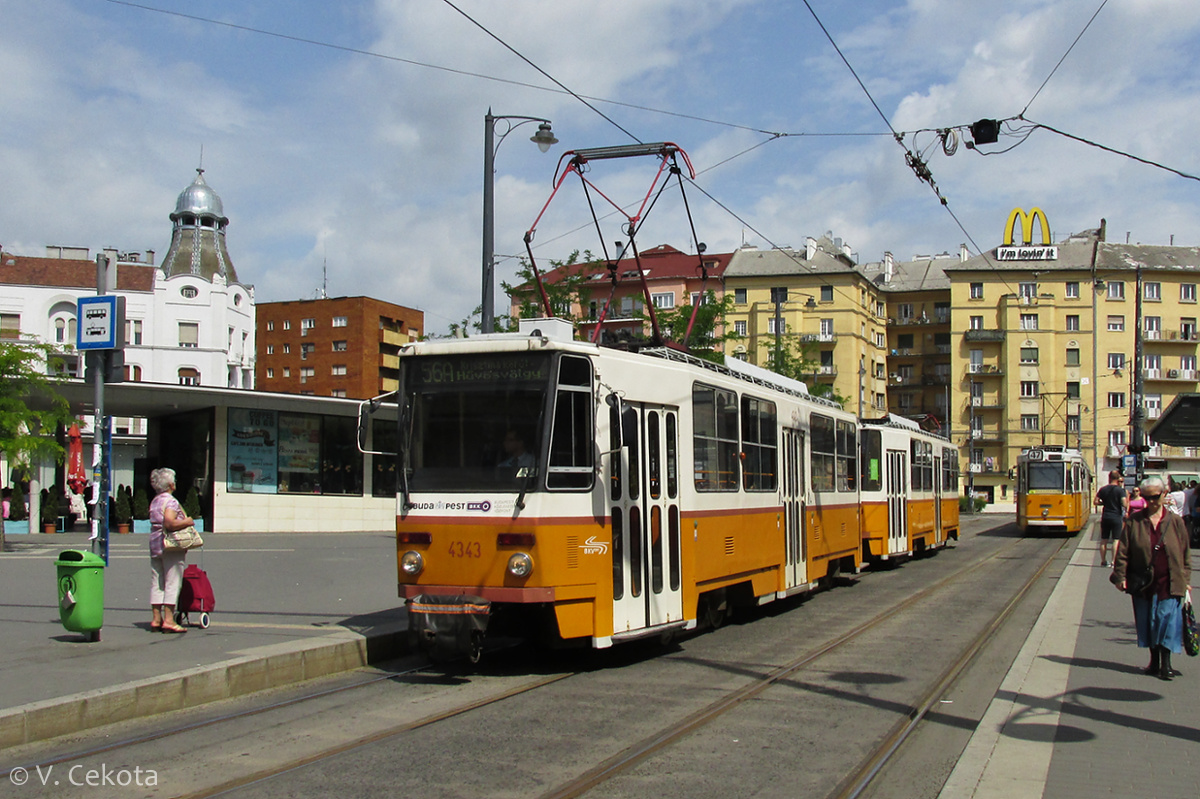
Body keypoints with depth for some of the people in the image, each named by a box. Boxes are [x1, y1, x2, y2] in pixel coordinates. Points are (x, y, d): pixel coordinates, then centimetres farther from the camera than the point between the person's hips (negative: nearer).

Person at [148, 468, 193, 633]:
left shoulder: (154, 501, 14)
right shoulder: (170, 501, -13)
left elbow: (158, 522, 14)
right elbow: (169, 523, -25)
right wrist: (186, 522, -12)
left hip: (155, 545, 8)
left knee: (156, 584, 9)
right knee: (172, 583, -5)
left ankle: (156, 619, 12)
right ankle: (168, 620, -6)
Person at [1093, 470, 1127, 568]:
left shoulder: (1103, 489, 3)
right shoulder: (1120, 490, -9)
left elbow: (1096, 502, 3)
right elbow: (1124, 504, -15)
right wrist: (1127, 500, 5)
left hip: (1105, 517, 4)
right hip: (1116, 517, -4)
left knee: (1104, 540, 10)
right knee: (1116, 540, 0)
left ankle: (1103, 560, 15)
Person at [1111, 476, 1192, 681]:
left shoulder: (1175, 522, 3)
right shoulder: (1135, 521, 1)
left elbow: (1185, 554, 8)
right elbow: (1123, 552, 2)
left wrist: (1185, 579, 4)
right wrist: (1120, 576, -4)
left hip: (1169, 583, -1)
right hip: (1142, 584, 1)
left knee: (1167, 621, -4)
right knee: (1147, 622, 9)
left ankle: (1166, 663, 4)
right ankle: (1154, 661, 21)